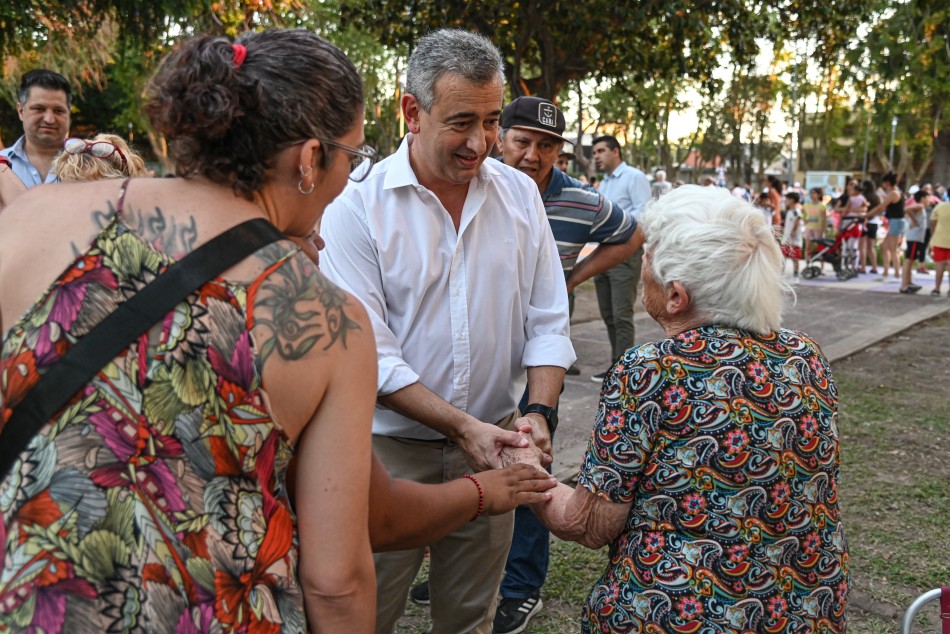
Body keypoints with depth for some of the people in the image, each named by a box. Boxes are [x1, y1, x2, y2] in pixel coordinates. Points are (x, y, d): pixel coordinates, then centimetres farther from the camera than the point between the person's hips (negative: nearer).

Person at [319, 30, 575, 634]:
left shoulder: (520, 194, 1)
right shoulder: (357, 207, -12)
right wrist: (463, 426, -21)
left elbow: (547, 323, 2)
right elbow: (370, 353, -15)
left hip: (492, 448, 3)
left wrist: (540, 412, -12)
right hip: (392, 449, -3)